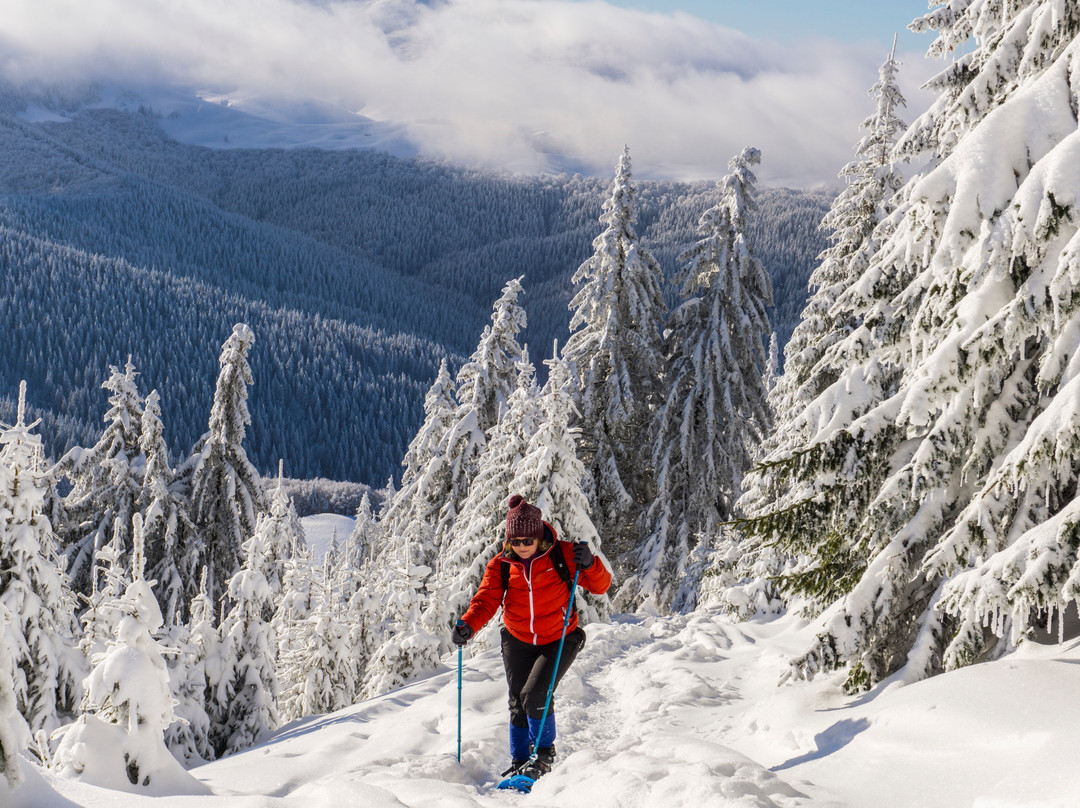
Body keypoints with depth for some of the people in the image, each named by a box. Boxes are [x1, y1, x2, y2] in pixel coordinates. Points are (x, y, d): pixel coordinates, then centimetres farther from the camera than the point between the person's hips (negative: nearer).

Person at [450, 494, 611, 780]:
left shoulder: (562, 555, -11)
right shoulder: (500, 565, -3)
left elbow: (600, 586, -8)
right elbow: (486, 600, -10)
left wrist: (589, 565, -29)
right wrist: (468, 625, -29)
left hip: (559, 641, -4)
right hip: (518, 643, 4)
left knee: (535, 695, -19)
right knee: (518, 704, 9)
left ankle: (544, 753, 5)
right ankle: (519, 762, 31)